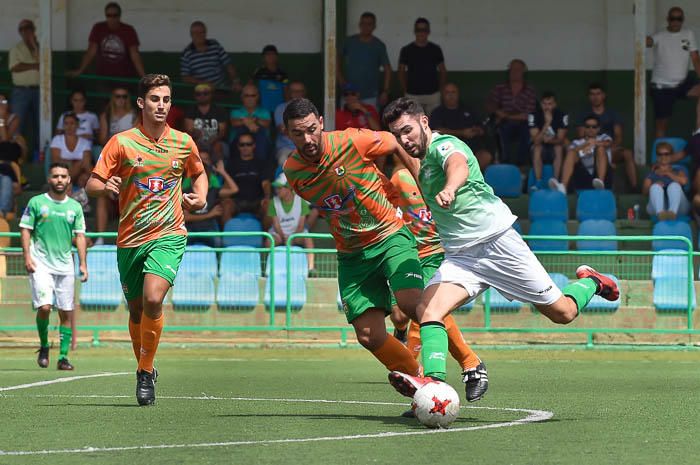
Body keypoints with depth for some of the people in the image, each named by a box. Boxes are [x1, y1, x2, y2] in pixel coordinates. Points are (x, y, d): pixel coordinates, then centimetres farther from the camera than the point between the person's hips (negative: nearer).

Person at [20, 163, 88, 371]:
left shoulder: (75, 207, 10)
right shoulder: (36, 203, 3)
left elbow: (80, 236, 10)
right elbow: (25, 229, 3)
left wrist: (83, 264, 1)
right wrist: (27, 256, -8)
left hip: (65, 265, 3)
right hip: (41, 263, -3)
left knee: (66, 313, 0)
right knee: (44, 306, -17)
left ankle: (63, 356, 5)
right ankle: (44, 347, 6)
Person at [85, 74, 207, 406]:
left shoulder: (183, 142, 4)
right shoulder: (122, 142, -2)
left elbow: (198, 174, 23)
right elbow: (92, 185, -2)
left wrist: (200, 198, 3)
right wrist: (106, 187, -24)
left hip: (169, 235, -1)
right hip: (130, 238, 1)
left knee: (153, 300, -23)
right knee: (136, 310, 10)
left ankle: (146, 372, -9)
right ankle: (144, 370, 33)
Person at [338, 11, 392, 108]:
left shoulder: (379, 46, -1)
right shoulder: (350, 42, 4)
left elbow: (387, 69, 2)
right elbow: (339, 59, 17)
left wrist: (385, 92, -5)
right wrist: (340, 78, 4)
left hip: (369, 97, -2)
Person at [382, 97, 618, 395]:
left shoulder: (444, 145, -12)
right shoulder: (424, 158, 15)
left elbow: (458, 166, -40)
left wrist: (448, 190, -62)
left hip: (497, 240, -7)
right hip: (459, 256, 7)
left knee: (563, 312, 3)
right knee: (427, 311, -22)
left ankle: (589, 282, 36)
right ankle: (433, 380, -40)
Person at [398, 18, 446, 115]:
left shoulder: (435, 49, 5)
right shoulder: (406, 50, 2)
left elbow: (443, 71, 12)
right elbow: (401, 72, 8)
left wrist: (441, 90, 6)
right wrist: (405, 91, 3)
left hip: (433, 95, 1)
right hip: (413, 95, -1)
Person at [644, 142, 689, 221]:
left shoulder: (678, 172, 28)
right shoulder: (652, 174, 29)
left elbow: (684, 181, 3)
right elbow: (644, 191, 8)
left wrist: (667, 173, 12)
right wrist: (655, 185, -13)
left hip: (678, 207, 0)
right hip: (656, 208, 0)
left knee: (674, 185, -30)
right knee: (656, 187, -29)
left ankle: (672, 212, -62)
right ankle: (660, 213, -62)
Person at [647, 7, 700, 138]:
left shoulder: (689, 34, 5)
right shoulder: (660, 37, -6)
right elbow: (648, 41, -29)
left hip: (682, 82, 2)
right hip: (661, 86, -2)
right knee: (661, 123, 2)